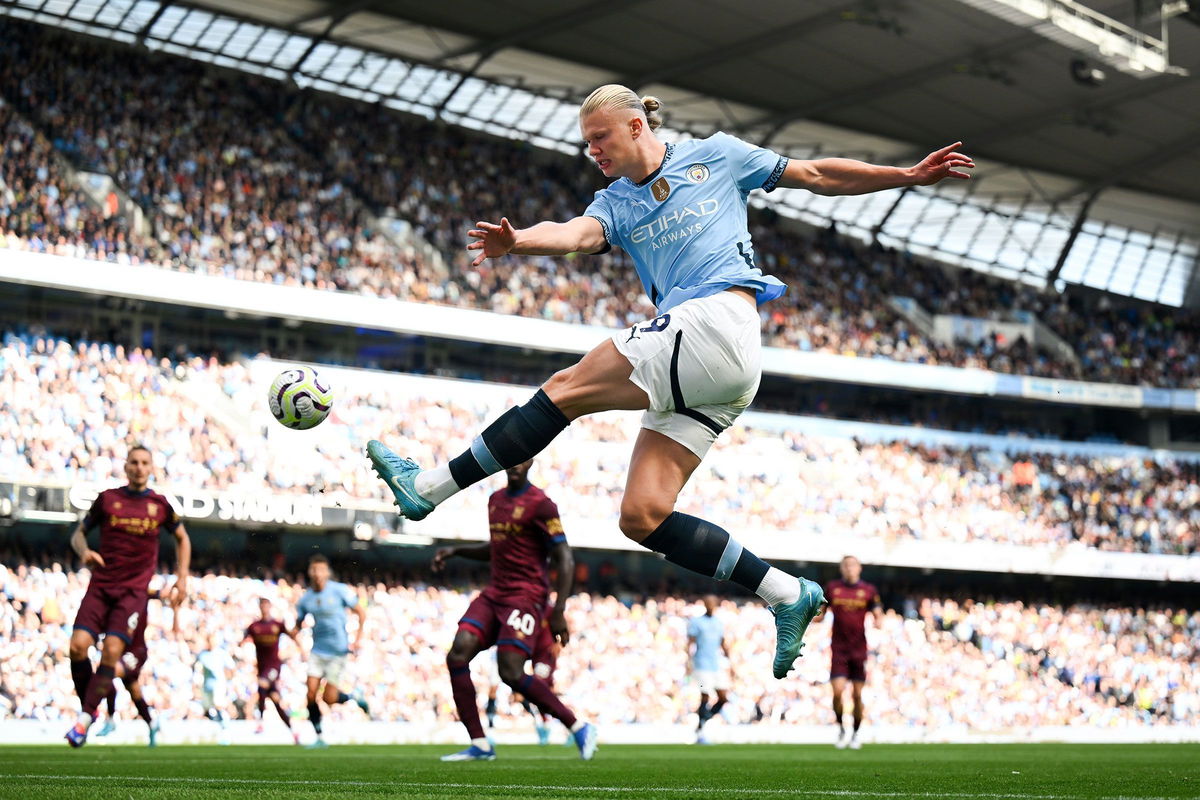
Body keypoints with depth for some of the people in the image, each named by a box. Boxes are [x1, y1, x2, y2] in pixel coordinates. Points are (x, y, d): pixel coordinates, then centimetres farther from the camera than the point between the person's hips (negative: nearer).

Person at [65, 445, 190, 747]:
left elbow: (182, 538, 21)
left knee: (112, 651, -17)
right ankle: (88, 708, 5)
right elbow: (79, 533, 13)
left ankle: (84, 719, -10)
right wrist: (84, 551, -10)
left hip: (134, 590, -1)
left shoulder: (160, 505, 6)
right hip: (101, 585, 1)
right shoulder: (107, 499, 6)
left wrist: (182, 578, 11)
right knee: (78, 646, -15)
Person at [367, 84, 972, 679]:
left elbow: (816, 176, 20)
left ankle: (431, 486, -10)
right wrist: (516, 241, -25)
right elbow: (578, 234, -2)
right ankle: (786, 593, -1)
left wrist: (909, 175, 17)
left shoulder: (715, 156, 12)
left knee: (566, 389, -14)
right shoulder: (615, 203, 21)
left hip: (717, 321, -7)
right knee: (642, 516, -6)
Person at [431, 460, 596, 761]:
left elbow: (564, 560, -10)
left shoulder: (540, 505, -9)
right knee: (457, 655, -10)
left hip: (525, 597, -8)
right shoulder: (496, 500, 16)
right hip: (493, 595, 8)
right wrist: (455, 551, 18)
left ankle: (579, 728, -2)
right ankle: (479, 745, -5)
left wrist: (558, 612, -16)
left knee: (511, 672, -17)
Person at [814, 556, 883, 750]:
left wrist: (878, 622, -20)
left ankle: (856, 733, 18)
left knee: (857, 695, 2)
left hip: (859, 649, 0)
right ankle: (840, 728, 11)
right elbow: (820, 614, 12)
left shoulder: (869, 590, 5)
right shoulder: (832, 588, 6)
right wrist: (816, 616, -10)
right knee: (838, 691, -12)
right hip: (838, 649, 0)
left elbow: (878, 615, 3)